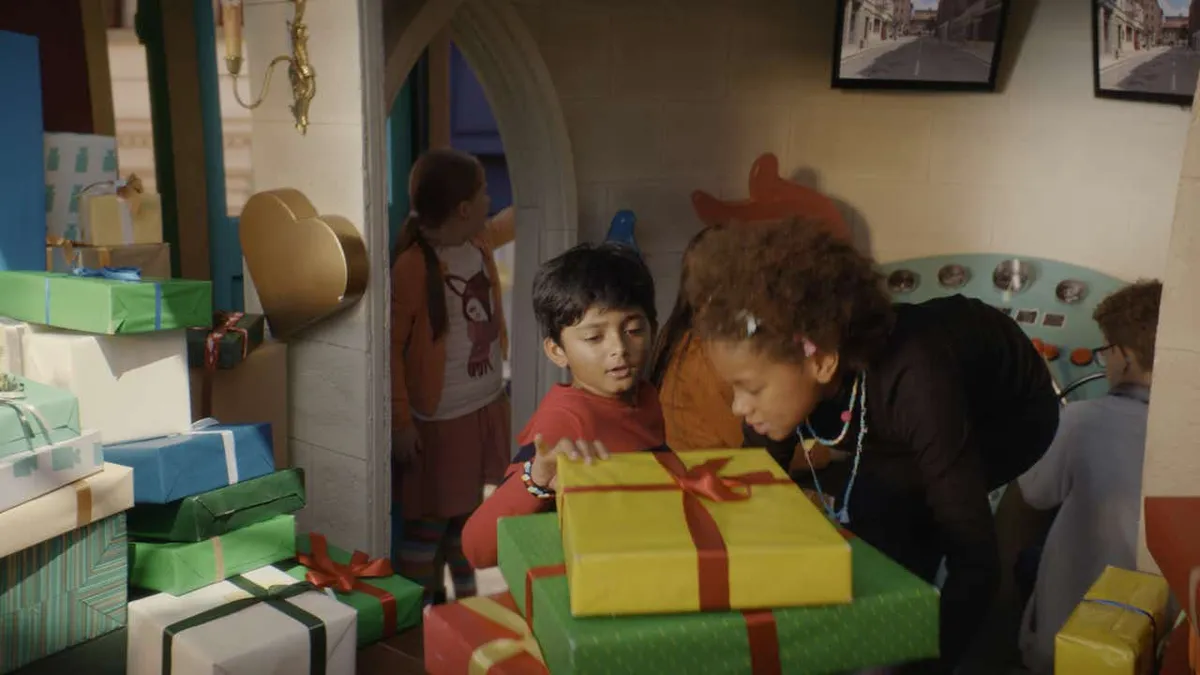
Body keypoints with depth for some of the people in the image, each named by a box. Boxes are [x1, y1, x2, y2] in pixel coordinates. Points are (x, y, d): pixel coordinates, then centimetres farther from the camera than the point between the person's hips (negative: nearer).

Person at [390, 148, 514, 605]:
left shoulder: (479, 243, 1)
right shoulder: (413, 266, -23)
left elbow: (505, 227, 26)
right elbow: (391, 346, -20)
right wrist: (400, 421, -19)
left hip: (488, 404, 8)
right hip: (440, 418, -8)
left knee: (468, 510, 22)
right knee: (428, 521, 6)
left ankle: (467, 602, 40)